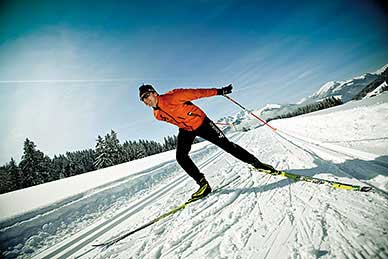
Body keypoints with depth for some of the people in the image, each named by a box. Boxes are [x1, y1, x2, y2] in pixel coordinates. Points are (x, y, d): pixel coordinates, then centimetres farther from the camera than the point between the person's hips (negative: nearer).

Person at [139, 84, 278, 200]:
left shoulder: (171, 97, -25)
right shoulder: (157, 115, -3)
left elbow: (195, 93, -24)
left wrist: (219, 91, -24)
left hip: (201, 122, -6)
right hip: (185, 130, 6)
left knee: (226, 144, -5)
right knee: (181, 157, -14)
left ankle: (256, 163, 13)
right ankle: (203, 184, -2)